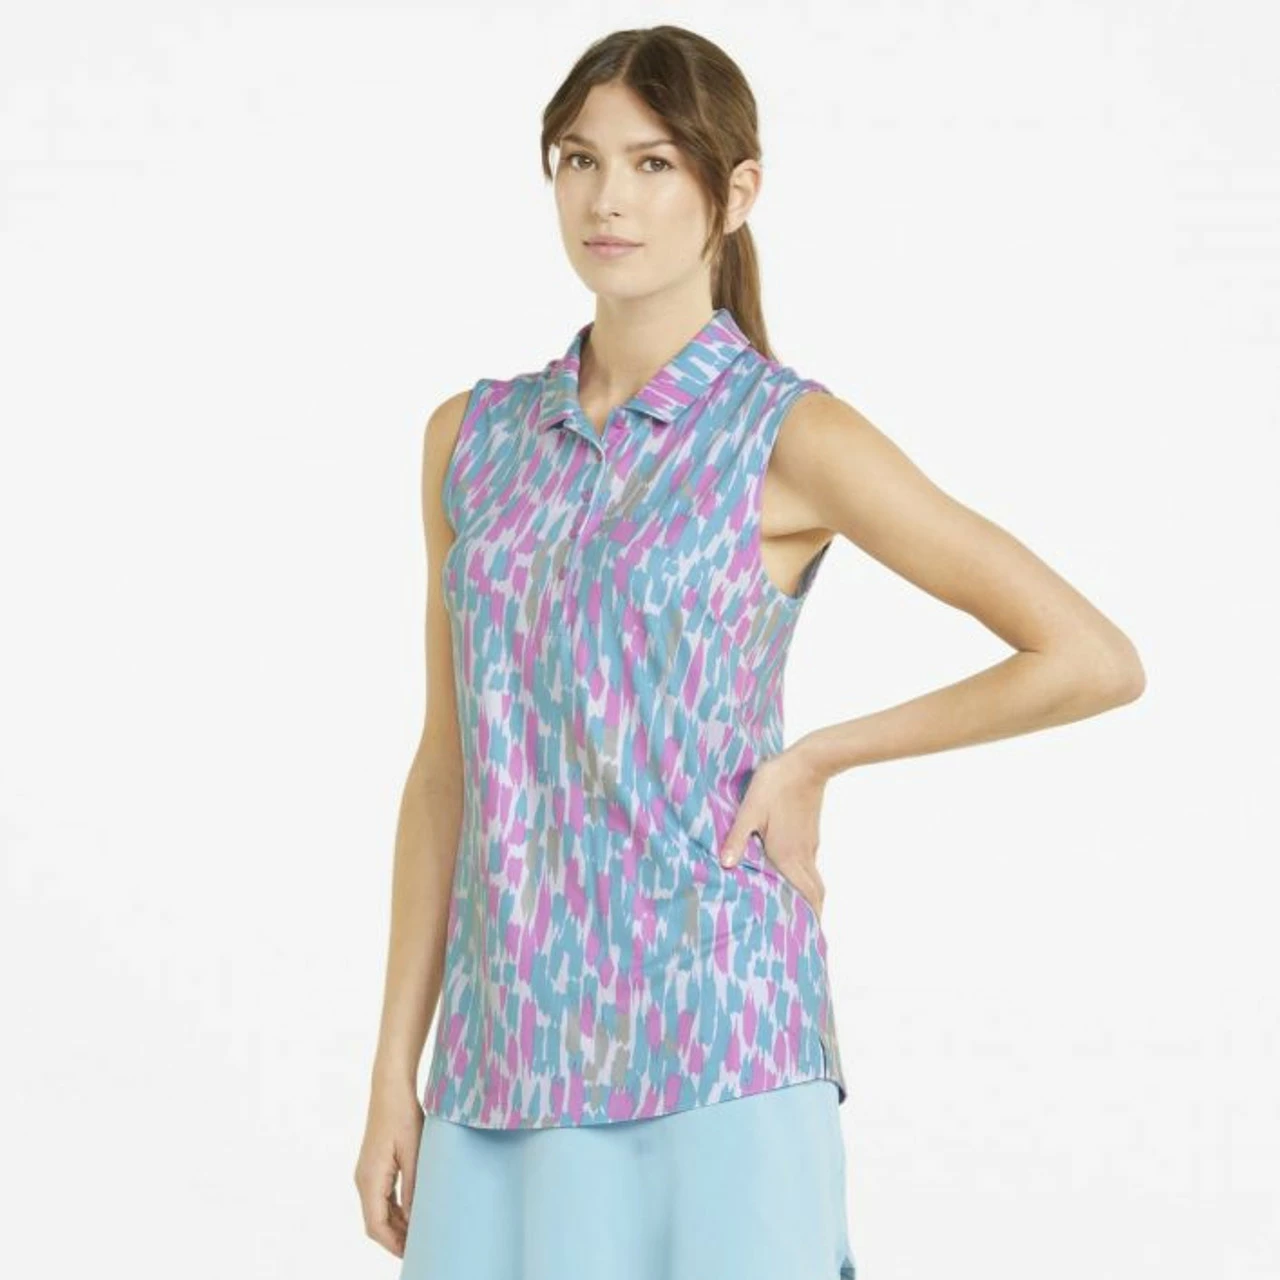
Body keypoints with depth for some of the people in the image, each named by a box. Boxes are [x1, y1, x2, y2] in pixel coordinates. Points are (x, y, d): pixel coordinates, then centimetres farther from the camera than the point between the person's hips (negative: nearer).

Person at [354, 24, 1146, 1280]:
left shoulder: (790, 438, -4)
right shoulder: (474, 437, 10)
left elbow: (1095, 658, -6)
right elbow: (448, 770, 13)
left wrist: (813, 759, -3)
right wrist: (394, 1073, 9)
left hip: (709, 1035, -5)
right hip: (509, 1055, 5)